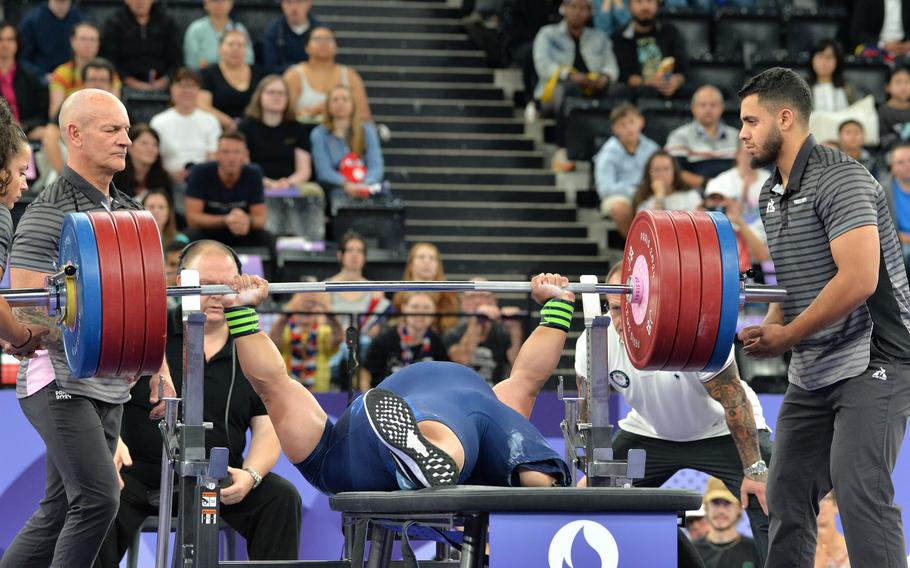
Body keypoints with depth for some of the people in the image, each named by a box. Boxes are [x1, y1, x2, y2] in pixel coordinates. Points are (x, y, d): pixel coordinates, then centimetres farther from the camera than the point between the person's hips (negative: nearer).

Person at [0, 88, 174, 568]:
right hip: (58, 380, -8)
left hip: (108, 387, 8)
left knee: (60, 511, 8)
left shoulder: (127, 212, 15)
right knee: (98, 498, -16)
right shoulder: (49, 213, -10)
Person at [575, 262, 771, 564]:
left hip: (721, 431, -4)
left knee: (765, 503, -23)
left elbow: (734, 400, -25)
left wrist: (754, 470, -24)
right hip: (650, 433, 4)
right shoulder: (593, 343, -24)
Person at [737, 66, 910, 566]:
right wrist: (770, 329, 0)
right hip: (813, 371, 9)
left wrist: (786, 336, -16)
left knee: (859, 489, -19)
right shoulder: (772, 195, 13)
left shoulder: (839, 179, -15)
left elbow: (858, 280, -24)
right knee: (786, 492, 9)